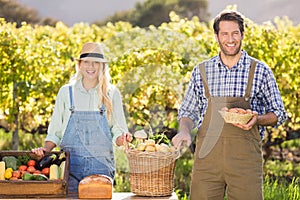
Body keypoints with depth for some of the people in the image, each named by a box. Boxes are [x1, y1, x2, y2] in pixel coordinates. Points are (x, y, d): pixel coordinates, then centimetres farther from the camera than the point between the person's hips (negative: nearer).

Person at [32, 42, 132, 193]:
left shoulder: (112, 94, 7)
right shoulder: (66, 92, 8)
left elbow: (118, 132, 8)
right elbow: (55, 131, 11)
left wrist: (123, 138, -13)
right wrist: (46, 149, -6)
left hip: (101, 164, 0)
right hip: (71, 163, 0)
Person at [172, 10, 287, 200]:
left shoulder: (260, 71, 6)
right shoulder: (201, 71, 10)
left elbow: (279, 113, 11)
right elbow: (188, 111, 19)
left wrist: (257, 119, -9)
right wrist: (184, 131, -2)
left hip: (246, 155, -1)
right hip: (207, 153, 1)